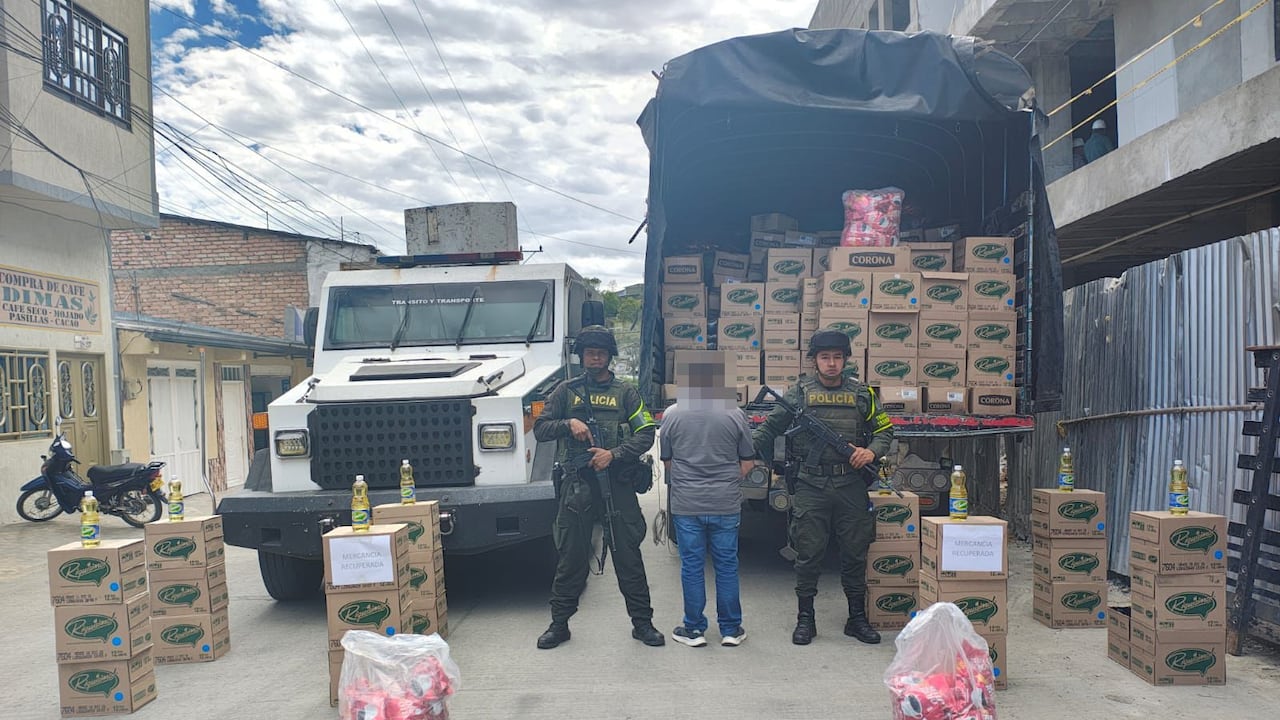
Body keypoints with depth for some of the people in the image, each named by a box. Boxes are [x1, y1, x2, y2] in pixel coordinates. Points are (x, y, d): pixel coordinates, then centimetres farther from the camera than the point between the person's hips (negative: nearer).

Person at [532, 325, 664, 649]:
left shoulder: (626, 392, 7)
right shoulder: (566, 391, 9)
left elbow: (646, 434, -1)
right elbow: (540, 429, 6)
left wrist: (613, 454, -14)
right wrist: (569, 423, -13)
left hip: (617, 482, 0)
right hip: (577, 484, 1)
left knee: (628, 555, 4)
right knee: (571, 558, 7)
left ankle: (642, 622, 15)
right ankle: (559, 624, 19)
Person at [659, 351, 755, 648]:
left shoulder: (672, 415, -3)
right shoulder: (734, 414, -3)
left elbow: (666, 462, 7)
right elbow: (748, 462, 3)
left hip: (686, 503, 0)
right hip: (726, 503, 1)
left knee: (692, 566, 8)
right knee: (727, 565, 10)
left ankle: (694, 629, 17)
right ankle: (731, 629, 19)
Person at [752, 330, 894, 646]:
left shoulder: (861, 393, 7)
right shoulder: (799, 392, 3)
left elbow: (884, 429, 14)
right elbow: (771, 427, 6)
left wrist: (872, 451, -6)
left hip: (851, 486, 2)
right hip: (810, 486, -1)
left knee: (855, 553, 9)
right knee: (808, 554, 3)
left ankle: (858, 619, 23)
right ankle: (805, 619, 15)